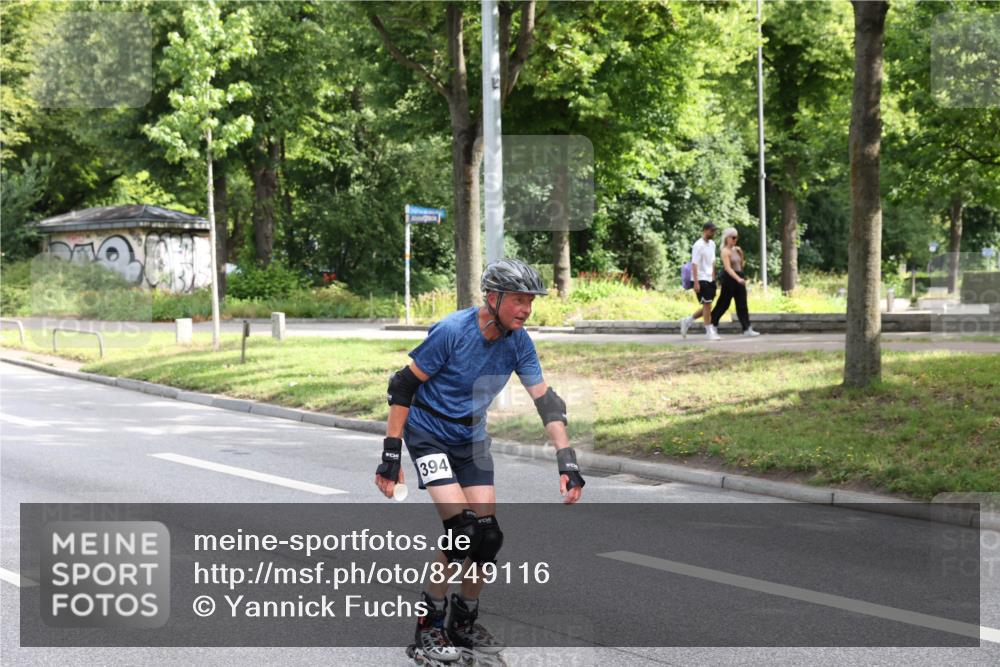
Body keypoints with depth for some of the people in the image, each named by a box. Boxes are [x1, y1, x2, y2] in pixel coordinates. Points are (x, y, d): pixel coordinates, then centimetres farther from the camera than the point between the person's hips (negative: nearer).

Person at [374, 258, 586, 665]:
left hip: (471, 438, 6)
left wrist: (567, 462, -16)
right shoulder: (452, 331, -25)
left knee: (487, 535, -2)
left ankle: (464, 623, 18)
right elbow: (403, 387, -19)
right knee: (462, 529, -19)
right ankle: (428, 630, -6)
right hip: (428, 433, -6)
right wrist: (391, 454, -20)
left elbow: (545, 400, -7)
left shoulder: (518, 341, -10)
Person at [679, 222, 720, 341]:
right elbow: (694, 265, -16)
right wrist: (696, 283, -20)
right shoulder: (698, 245, -13)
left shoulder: (712, 244, 12)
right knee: (707, 304, -7)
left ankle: (687, 321, 23)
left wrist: (714, 279, 15)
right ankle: (709, 331, -1)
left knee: (707, 306, 8)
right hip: (701, 279, -8)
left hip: (710, 279, 8)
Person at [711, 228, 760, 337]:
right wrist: (738, 279, -34)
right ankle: (713, 324, 13)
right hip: (729, 279, -8)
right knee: (723, 304, 0)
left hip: (739, 278, 8)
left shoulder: (736, 250, 13)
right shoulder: (725, 251, -12)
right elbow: (728, 268, -23)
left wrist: (741, 253, 5)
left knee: (742, 305, 3)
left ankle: (747, 329, 4)